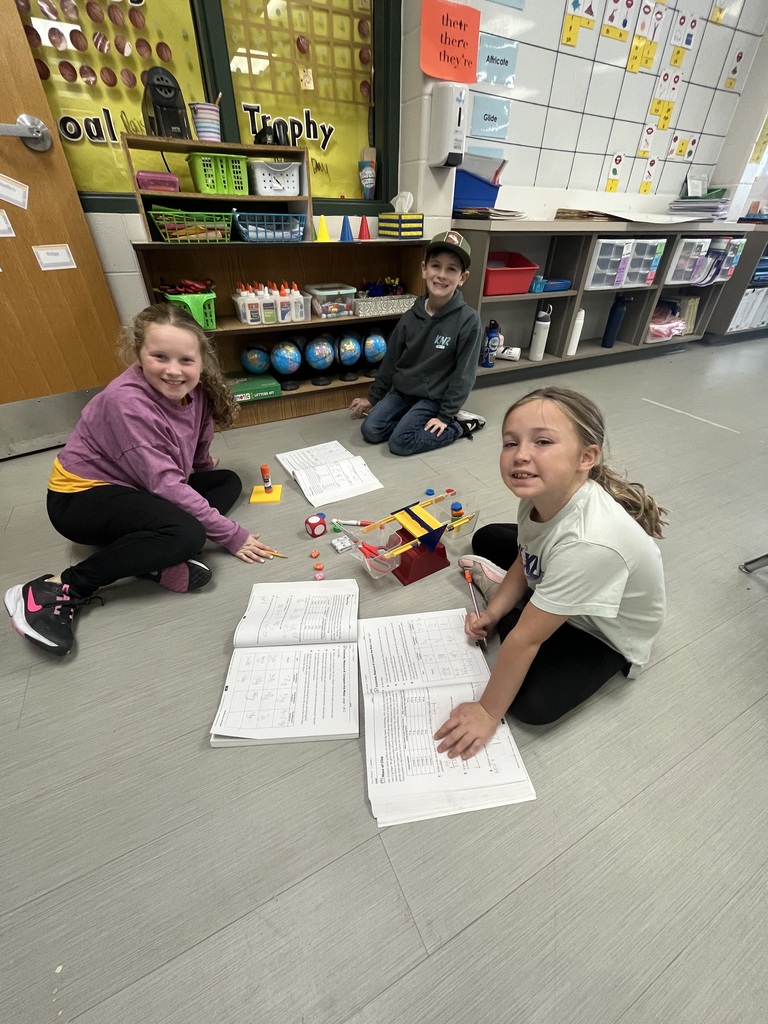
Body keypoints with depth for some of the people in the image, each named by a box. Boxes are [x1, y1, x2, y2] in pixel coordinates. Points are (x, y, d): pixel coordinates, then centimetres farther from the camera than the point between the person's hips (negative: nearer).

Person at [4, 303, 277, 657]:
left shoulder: (193, 390, -8)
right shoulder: (127, 402, -28)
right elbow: (165, 484, -30)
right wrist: (231, 535, -28)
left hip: (134, 489, 9)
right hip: (80, 496, -9)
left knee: (228, 482, 4)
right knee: (187, 534, -32)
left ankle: (161, 561, -15)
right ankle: (59, 590, -18)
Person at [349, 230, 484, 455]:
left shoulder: (468, 320, -14)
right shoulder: (411, 316, -2)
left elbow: (464, 374, -13)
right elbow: (391, 360, 7)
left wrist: (445, 414, -15)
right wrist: (372, 398, 11)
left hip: (432, 397, -4)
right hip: (401, 391, 5)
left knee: (400, 442, -19)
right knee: (370, 431, -10)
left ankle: (458, 425, 0)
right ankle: (415, 419, 10)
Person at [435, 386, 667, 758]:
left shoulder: (589, 543, -45)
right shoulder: (543, 491, -25)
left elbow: (526, 639, -35)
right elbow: (525, 557, -4)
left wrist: (487, 713, -21)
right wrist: (492, 614, -10)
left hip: (609, 634, -5)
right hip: (548, 580, 6)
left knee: (532, 703, -19)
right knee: (487, 538, 9)